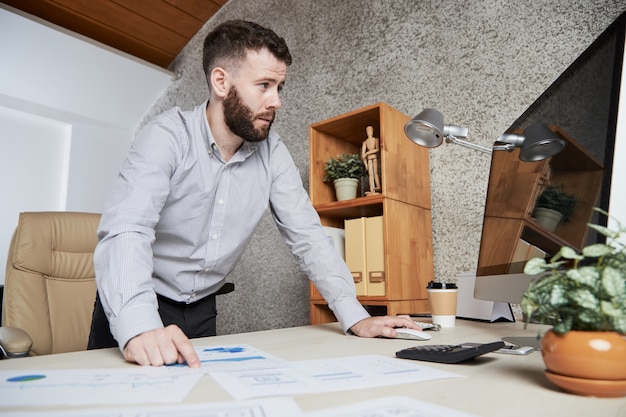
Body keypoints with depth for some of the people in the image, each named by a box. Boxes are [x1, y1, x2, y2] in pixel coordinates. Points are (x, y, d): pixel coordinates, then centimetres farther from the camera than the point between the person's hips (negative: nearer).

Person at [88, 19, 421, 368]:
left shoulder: (273, 152, -8)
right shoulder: (168, 137, -19)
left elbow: (306, 235, -7)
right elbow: (126, 231, -31)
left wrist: (356, 317, -16)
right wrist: (138, 328, -47)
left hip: (202, 310, 3)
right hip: (135, 309, -3)